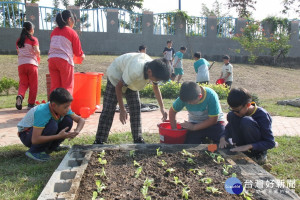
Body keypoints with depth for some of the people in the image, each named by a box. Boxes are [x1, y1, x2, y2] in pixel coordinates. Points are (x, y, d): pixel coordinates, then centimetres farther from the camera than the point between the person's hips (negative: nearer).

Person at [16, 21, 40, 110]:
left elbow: (18, 52, 14)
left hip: (21, 64, 4)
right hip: (31, 63, -4)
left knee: (23, 83, 9)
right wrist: (38, 56, 7)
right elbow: (37, 51, -13)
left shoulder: (19, 40, 13)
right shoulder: (33, 39, -2)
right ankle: (31, 104, 5)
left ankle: (20, 95, -20)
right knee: (33, 85, 4)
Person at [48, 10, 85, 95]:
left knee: (54, 86, 10)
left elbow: (54, 46, 18)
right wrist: (82, 56, 24)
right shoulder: (72, 32, -1)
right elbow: (77, 52, 2)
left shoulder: (54, 31, 14)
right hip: (65, 60, -5)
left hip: (51, 59, 5)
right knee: (68, 87, 2)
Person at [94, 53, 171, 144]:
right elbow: (118, 86, -29)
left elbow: (155, 88, -3)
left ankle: (138, 139, 11)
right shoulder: (136, 71, -42)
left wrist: (162, 108, -5)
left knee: (136, 109, 1)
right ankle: (99, 141, -4)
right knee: (108, 110, -10)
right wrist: (122, 109, -26)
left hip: (132, 81, 7)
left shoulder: (153, 70, -22)